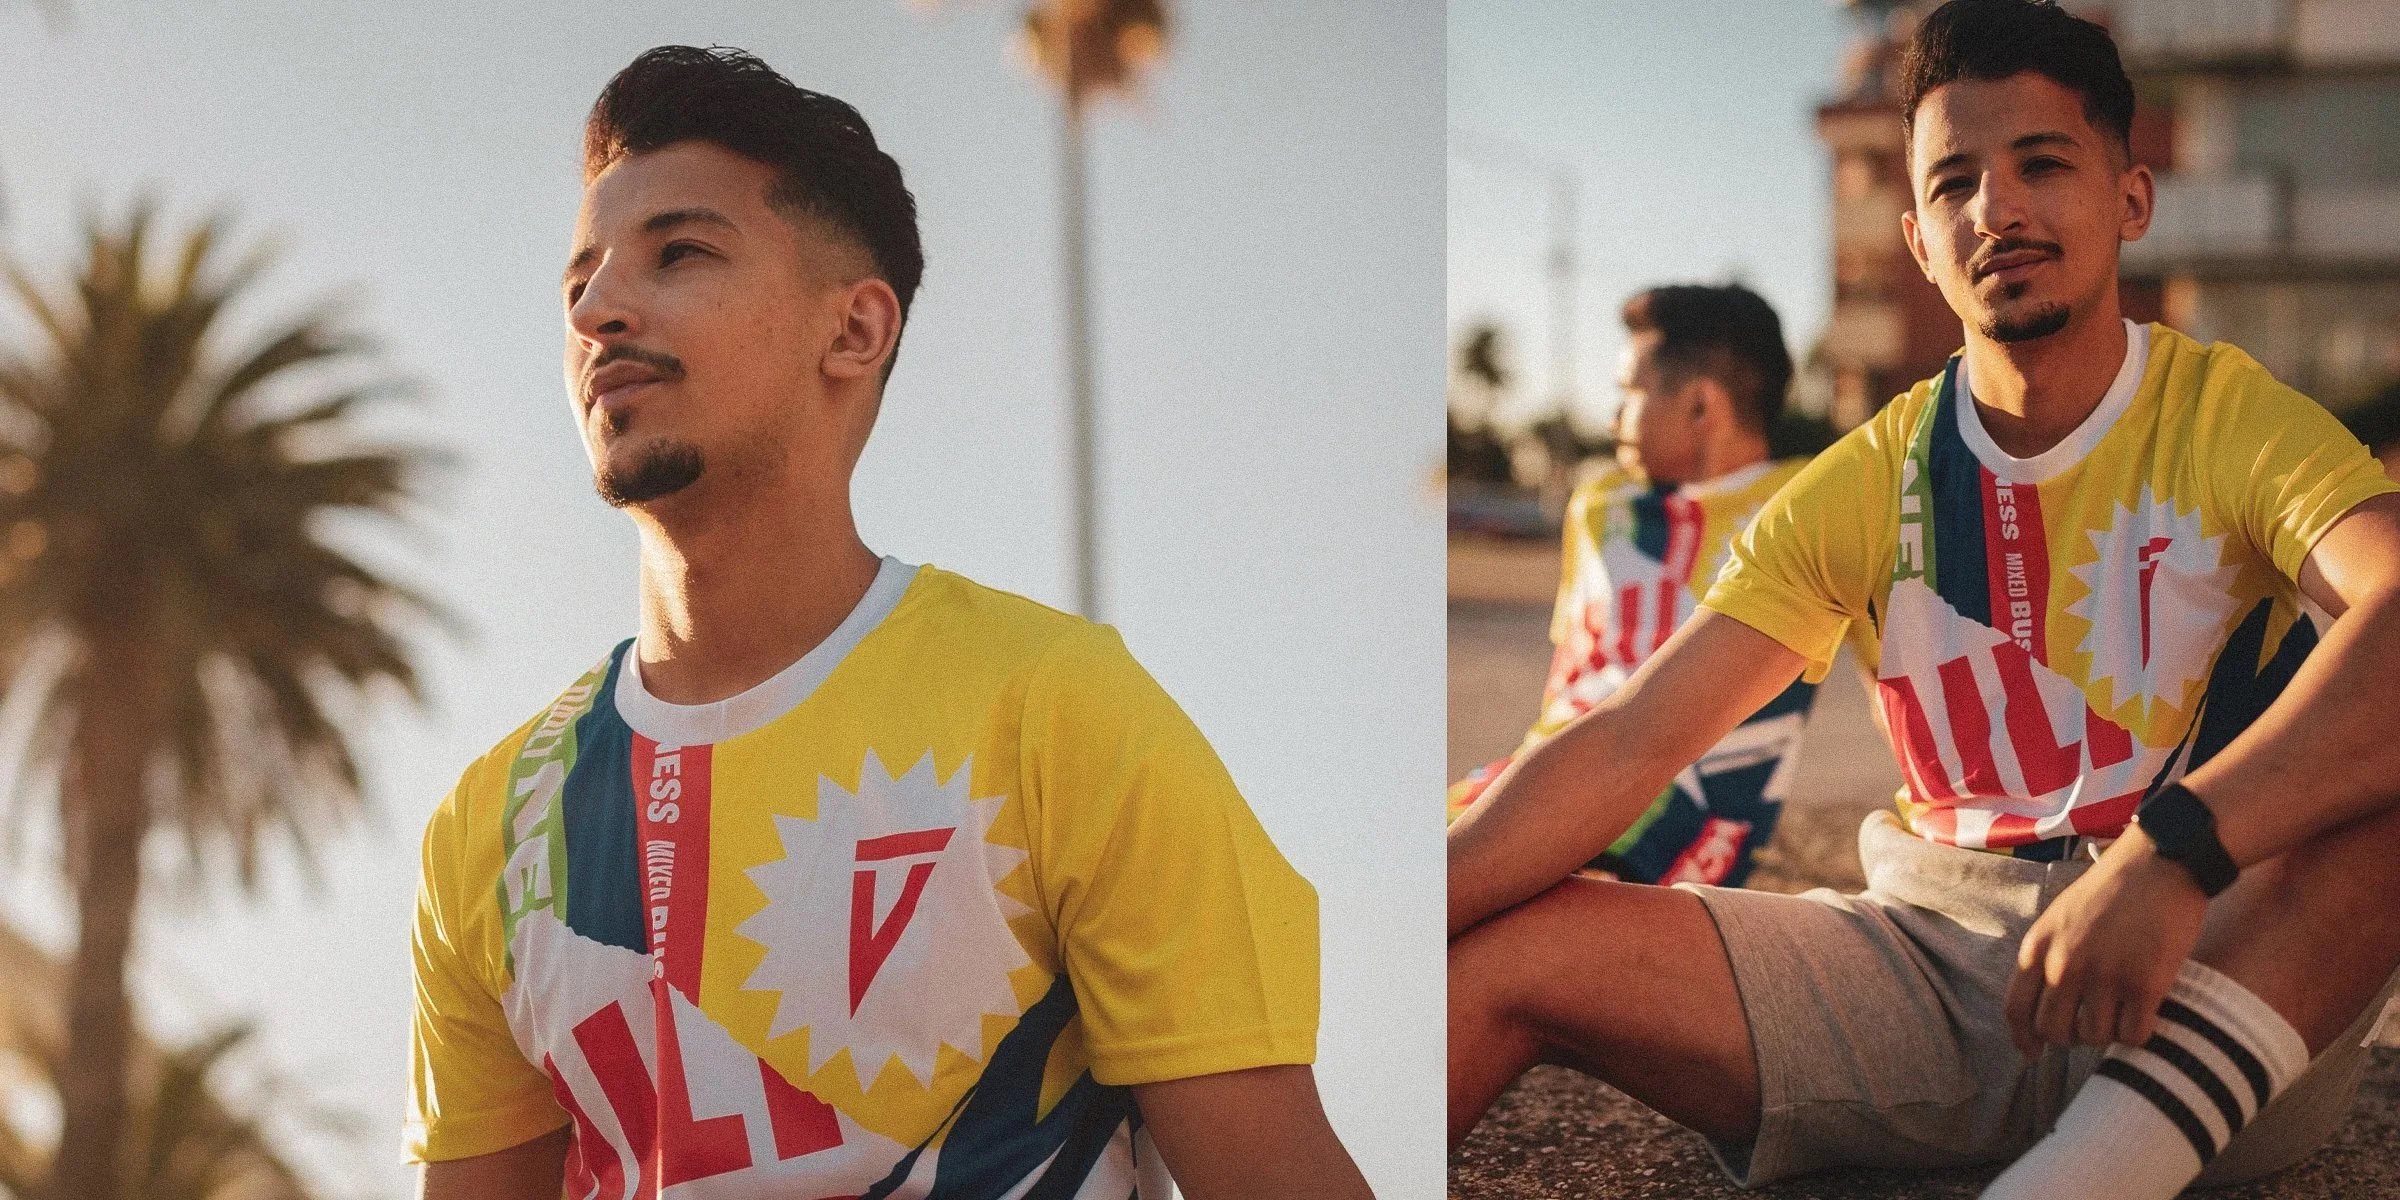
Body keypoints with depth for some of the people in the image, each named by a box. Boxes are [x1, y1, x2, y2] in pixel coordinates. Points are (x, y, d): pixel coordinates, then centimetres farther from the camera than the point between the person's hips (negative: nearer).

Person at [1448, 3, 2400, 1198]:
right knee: (1501, 949, -19)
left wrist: (2166, 854, -39)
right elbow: (1626, 743, -2)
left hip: (2232, 975, -2)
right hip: (1935, 951, 2)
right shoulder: (1866, 487, 5)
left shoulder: (2233, 424, -3)